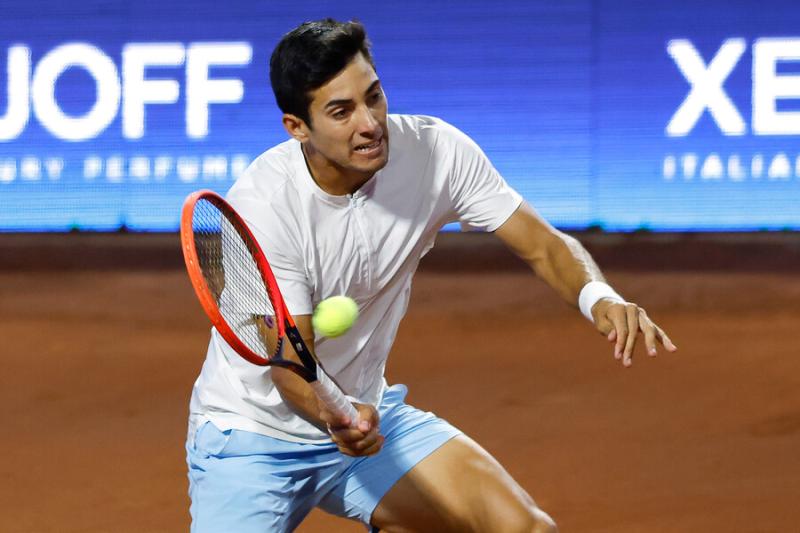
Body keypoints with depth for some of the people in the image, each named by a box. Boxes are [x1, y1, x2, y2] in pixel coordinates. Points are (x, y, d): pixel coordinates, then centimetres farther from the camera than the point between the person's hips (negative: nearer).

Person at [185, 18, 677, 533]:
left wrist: (598, 297, -31)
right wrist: (336, 416, -48)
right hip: (250, 433, -3)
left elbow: (544, 244, -9)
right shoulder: (260, 205, -26)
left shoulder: (437, 151, -14)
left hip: (368, 415, 3)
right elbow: (290, 367, -26)